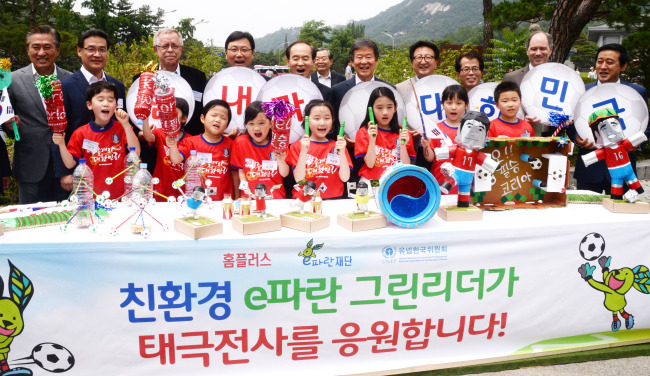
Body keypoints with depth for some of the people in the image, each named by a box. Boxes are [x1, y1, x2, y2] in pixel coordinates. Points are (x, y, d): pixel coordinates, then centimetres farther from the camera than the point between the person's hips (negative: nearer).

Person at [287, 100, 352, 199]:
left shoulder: (337, 146, 11)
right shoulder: (297, 146, 7)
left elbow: (345, 178, 1)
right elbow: (299, 179, -4)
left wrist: (342, 152, -11)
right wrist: (303, 152, -14)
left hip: (333, 199, 1)